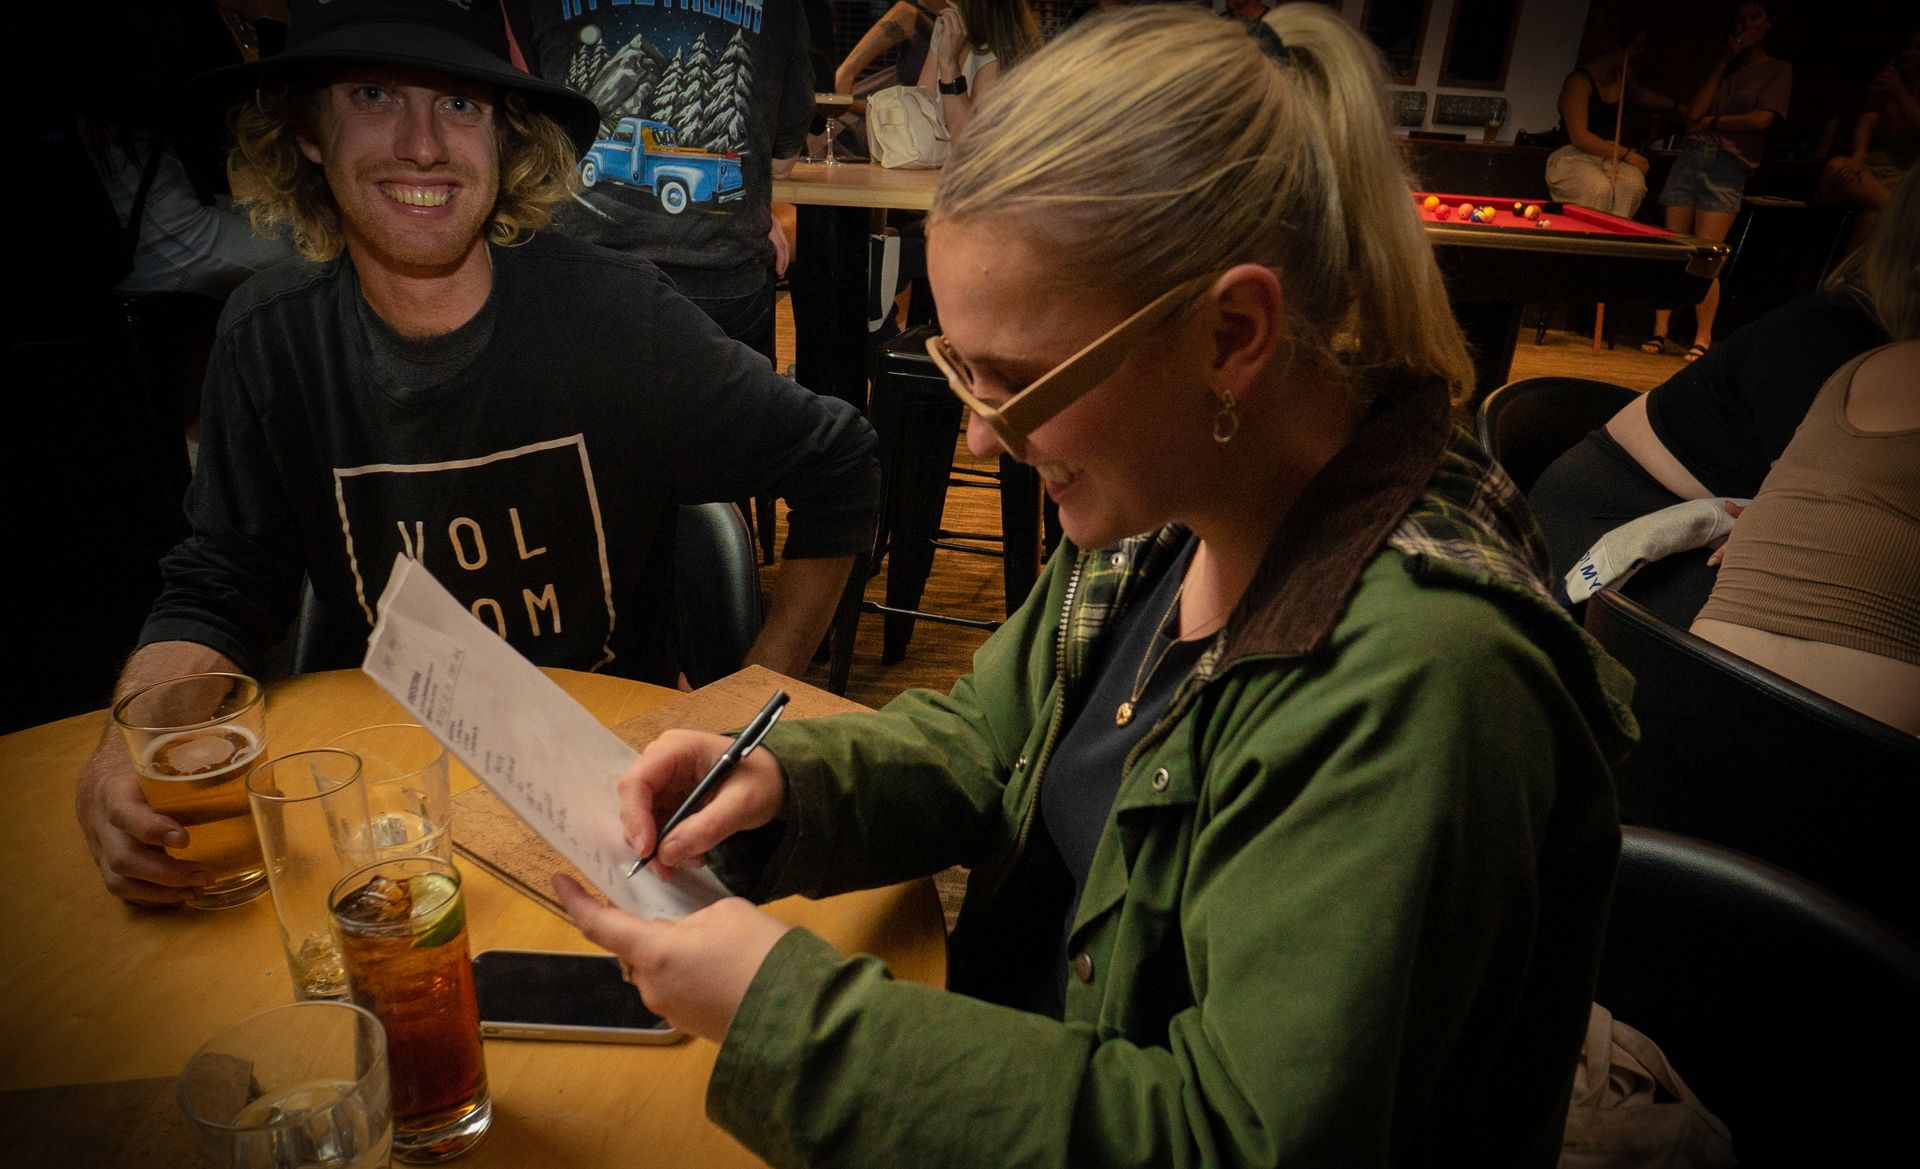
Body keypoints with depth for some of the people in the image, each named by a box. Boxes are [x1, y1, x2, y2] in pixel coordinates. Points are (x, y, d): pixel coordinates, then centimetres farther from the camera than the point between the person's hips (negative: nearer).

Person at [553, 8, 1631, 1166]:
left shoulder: (1418, 680, -30)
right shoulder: (1165, 496, -6)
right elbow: (985, 741, 6)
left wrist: (786, 1015, -26)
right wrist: (782, 782, -13)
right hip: (1039, 1074, 6)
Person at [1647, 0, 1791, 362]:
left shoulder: (1778, 70, 9)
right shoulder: (1723, 69, 22)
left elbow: (1762, 118, -7)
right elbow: (1694, 114, 4)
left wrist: (1713, 122, 1)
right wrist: (1723, 61, 5)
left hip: (1728, 164, -4)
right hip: (1691, 156, 4)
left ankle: (1703, 339, -6)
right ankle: (1659, 331, 0)